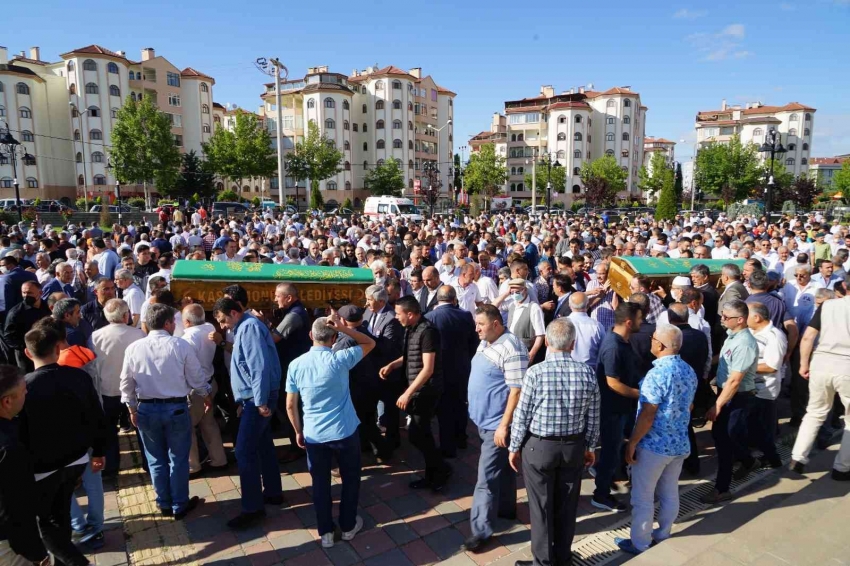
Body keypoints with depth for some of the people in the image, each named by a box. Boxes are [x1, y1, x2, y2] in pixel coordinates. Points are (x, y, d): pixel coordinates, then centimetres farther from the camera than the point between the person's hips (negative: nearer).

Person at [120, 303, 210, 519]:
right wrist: (206, 396, 14)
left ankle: (164, 504, 30)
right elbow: (196, 378, -4)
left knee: (156, 460, 17)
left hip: (146, 409, 3)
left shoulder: (134, 348, -4)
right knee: (178, 459, 11)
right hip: (176, 408, -2)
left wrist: (132, 408, 17)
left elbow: (126, 383, 4)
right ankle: (180, 505, 23)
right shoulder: (181, 346, -11)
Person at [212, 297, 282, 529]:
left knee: (244, 451, -7)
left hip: (257, 397, -10)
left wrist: (261, 401, -24)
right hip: (254, 396, 10)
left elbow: (260, 366, -24)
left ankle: (253, 508, 1)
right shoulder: (244, 327, 16)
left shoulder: (250, 327, -16)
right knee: (263, 445, 17)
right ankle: (273, 492, 29)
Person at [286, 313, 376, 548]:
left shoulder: (296, 365, -6)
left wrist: (298, 432, 13)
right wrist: (343, 327, -13)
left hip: (313, 435, 2)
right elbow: (370, 343, -1)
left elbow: (290, 406, -1)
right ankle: (348, 526, 33)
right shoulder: (339, 359, -15)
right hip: (345, 432, -2)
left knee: (320, 483, 18)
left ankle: (326, 533, 29)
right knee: (350, 478, 19)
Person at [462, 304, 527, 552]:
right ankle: (506, 508, 40)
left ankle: (481, 531, 8)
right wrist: (476, 412, 19)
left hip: (497, 424, -9)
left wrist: (504, 425, -23)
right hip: (484, 420, 9)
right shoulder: (484, 343, 6)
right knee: (502, 468, 24)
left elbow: (517, 390, -24)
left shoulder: (511, 348, -23)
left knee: (487, 478, -2)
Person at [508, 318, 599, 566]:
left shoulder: (536, 372, -19)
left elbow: (522, 415, -12)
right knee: (567, 506, 18)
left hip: (539, 446, -4)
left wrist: (514, 447, 2)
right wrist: (590, 446, 15)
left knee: (541, 507, 11)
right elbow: (593, 417, 1)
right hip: (574, 447, 4)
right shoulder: (587, 373, -8)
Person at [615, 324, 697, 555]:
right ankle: (662, 535, 35)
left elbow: (647, 415, -23)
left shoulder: (657, 373, -23)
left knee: (642, 497, 7)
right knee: (670, 494, 20)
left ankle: (639, 544, 18)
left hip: (654, 445, -8)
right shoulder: (689, 371, 2)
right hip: (680, 443, 8)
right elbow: (688, 407, 15)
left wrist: (632, 443, -14)